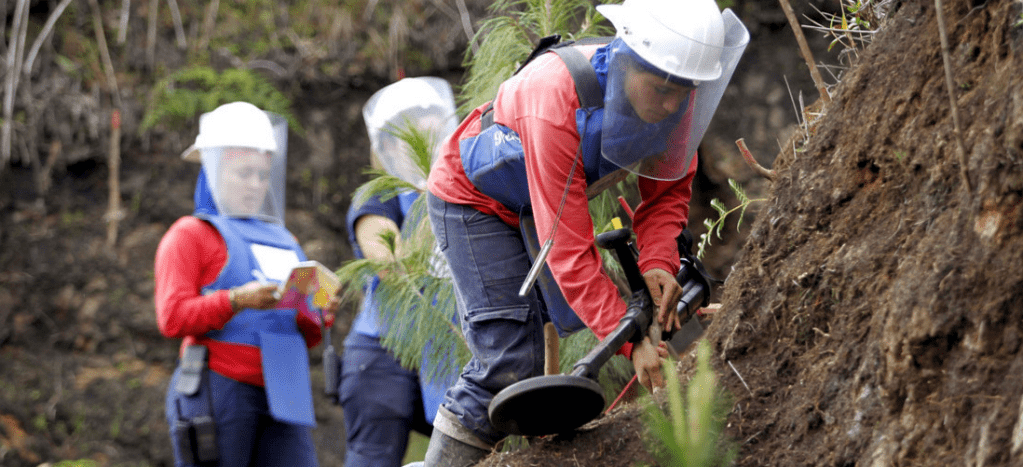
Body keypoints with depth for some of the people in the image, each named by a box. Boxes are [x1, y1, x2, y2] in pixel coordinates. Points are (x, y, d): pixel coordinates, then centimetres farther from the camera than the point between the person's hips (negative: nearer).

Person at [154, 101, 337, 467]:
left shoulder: (282, 241, 24)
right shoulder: (190, 235, 5)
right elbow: (172, 318, -8)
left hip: (278, 396, 6)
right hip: (219, 392, -5)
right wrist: (237, 300, -21)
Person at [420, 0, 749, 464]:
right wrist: (631, 341, -42)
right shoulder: (555, 101, -41)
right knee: (512, 361, -17)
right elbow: (568, 249, -40)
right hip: (471, 198, -7)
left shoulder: (673, 97, -22)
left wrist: (658, 260, -25)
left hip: (536, 203, 7)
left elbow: (668, 190, -5)